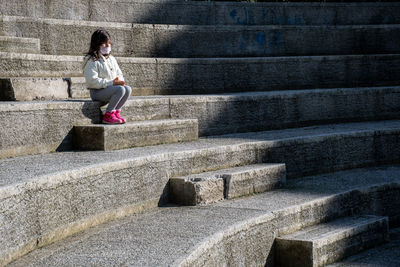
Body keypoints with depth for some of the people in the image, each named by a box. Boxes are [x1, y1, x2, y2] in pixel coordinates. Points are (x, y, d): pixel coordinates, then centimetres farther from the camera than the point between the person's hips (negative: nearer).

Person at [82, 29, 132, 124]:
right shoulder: (91, 61, -9)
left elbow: (119, 73, 21)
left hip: (110, 88, 7)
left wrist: (119, 80, -6)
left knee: (128, 89, -18)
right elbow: (93, 81, -19)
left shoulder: (111, 59, 17)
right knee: (120, 90, -29)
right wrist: (112, 83, -23)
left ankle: (116, 112, -6)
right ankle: (107, 115, -19)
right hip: (97, 92, -7)